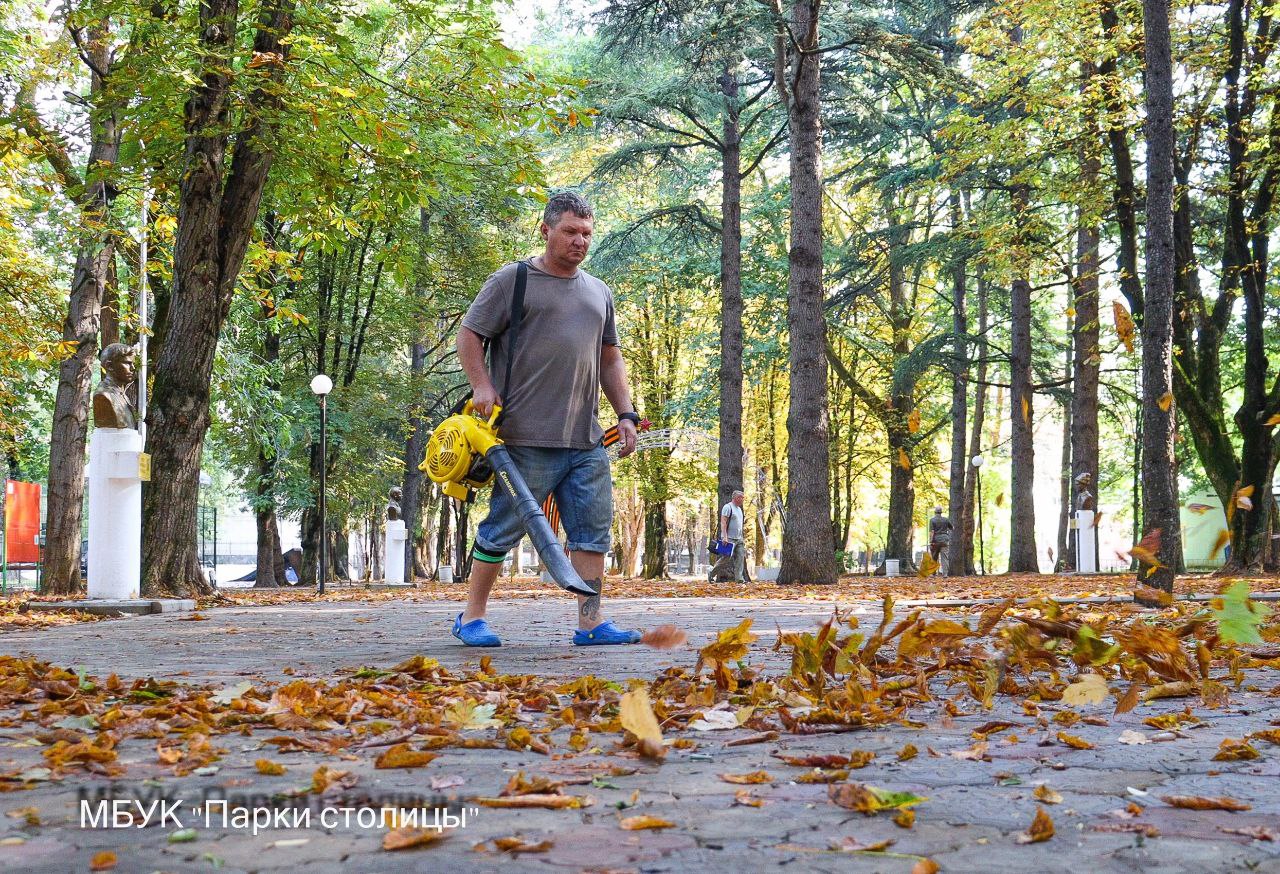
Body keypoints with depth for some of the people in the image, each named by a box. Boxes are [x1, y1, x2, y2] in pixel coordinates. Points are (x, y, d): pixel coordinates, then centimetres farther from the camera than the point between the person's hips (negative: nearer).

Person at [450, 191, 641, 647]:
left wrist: (626, 414, 14)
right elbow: (468, 335, 1)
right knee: (503, 529, 0)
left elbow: (610, 358, 24)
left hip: (586, 442, 6)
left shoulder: (599, 293, 20)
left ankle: (591, 623, 8)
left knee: (593, 532, 3)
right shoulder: (513, 280, 1)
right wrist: (482, 385, -13)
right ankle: (472, 617, 12)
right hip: (528, 438, -6)